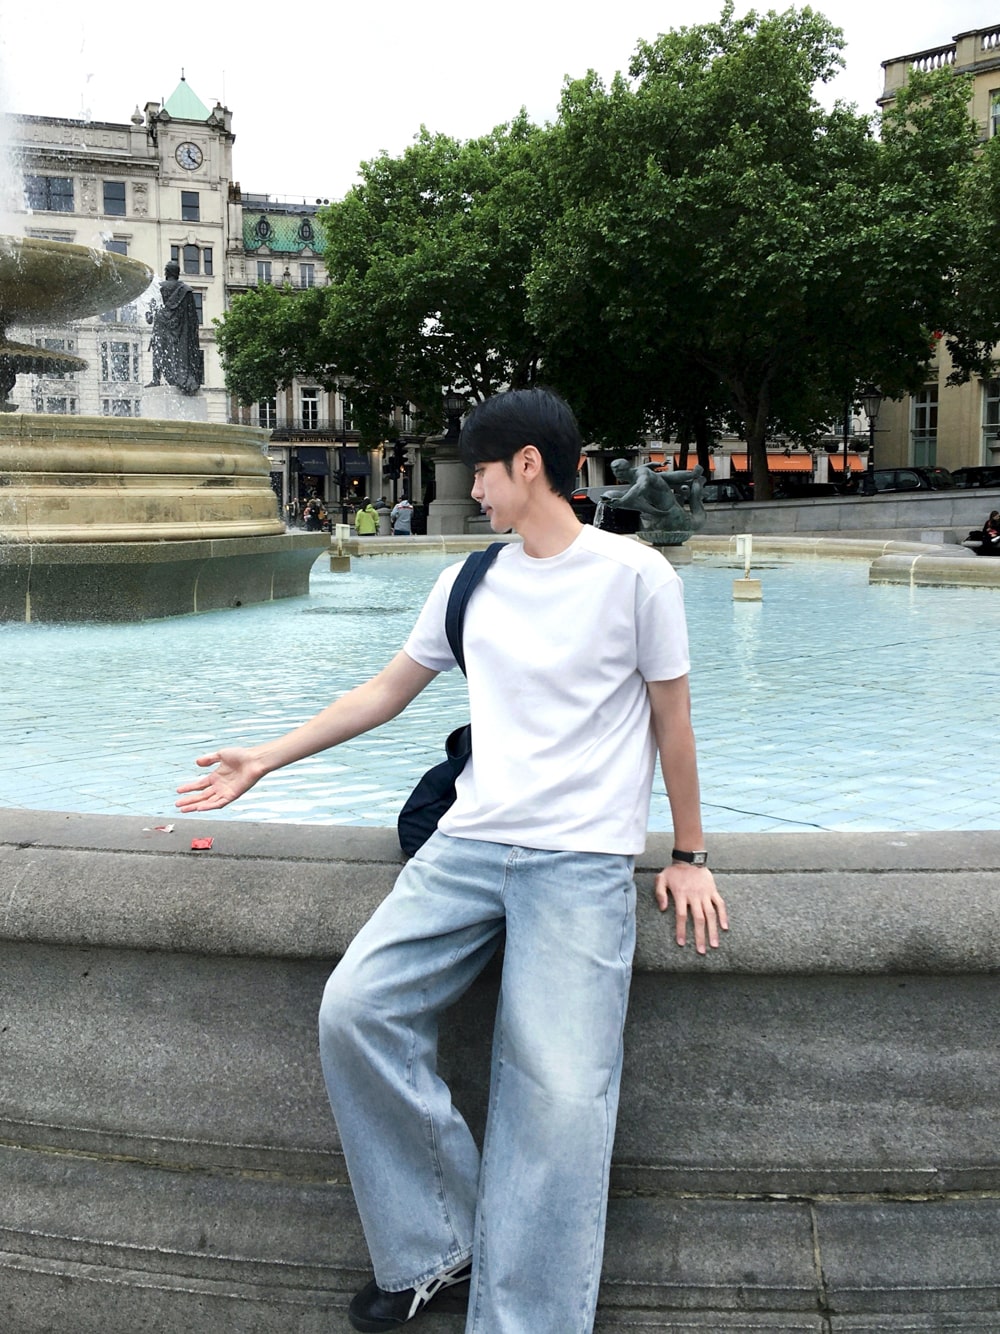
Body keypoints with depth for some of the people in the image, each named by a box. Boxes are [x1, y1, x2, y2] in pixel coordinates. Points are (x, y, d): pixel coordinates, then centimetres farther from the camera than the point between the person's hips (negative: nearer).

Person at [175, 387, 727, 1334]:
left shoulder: (634, 575, -2)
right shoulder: (468, 583, 12)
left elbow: (672, 721, 4)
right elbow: (387, 691, 21)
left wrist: (687, 857, 7)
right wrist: (265, 759, 21)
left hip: (584, 862, -5)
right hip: (471, 841, 5)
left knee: (558, 1092, -18)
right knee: (354, 1008, -12)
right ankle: (437, 1249, 4)